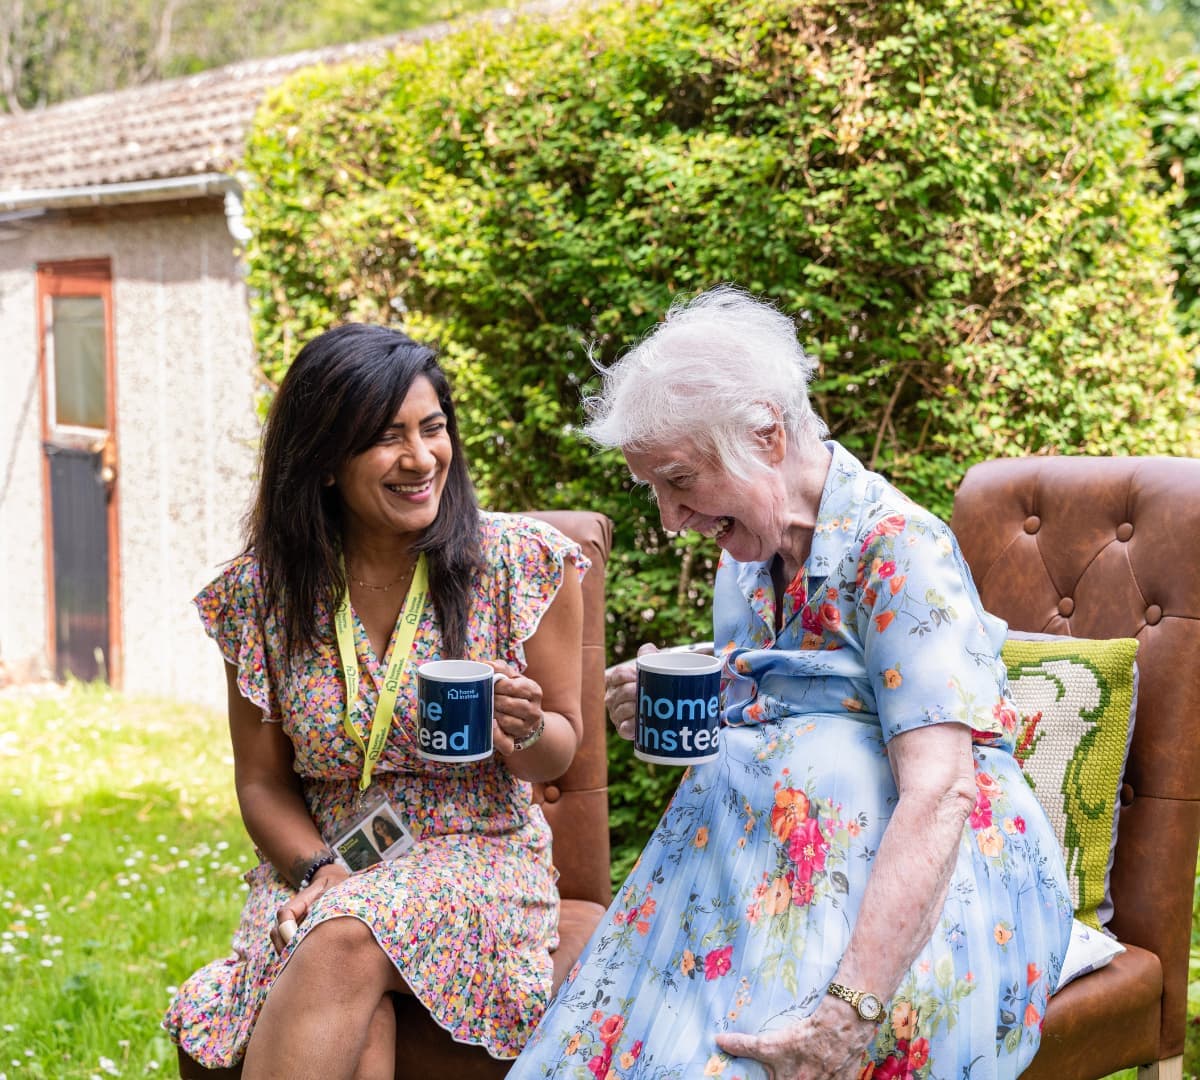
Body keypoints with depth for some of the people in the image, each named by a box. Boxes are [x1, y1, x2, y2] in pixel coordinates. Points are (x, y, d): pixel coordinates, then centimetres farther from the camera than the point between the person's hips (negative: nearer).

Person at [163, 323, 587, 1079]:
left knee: (346, 942, -33)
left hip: (478, 855, -1)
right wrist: (318, 870, -12)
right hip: (319, 866, 1)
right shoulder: (264, 590, 0)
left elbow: (558, 753, 5)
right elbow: (263, 782, 8)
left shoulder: (526, 563, -4)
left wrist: (525, 734, -19)